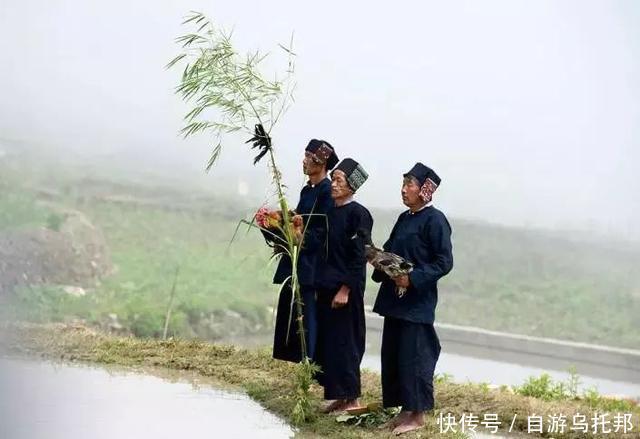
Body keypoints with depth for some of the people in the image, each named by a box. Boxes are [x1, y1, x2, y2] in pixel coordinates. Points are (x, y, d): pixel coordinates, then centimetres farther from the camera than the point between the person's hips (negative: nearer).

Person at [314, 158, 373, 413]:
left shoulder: (358, 214, -12)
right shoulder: (329, 211, 10)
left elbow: (359, 256, -15)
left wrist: (345, 289, -18)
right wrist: (318, 285, 11)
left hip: (346, 288, -8)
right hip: (325, 285, 8)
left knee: (343, 341, -2)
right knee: (326, 340, 10)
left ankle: (350, 398, 8)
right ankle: (337, 395, 19)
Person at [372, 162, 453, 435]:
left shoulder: (434, 220, -12)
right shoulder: (404, 218, 14)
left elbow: (444, 262, -15)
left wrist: (413, 278, -22)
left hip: (417, 302, -9)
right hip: (395, 299, 9)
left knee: (413, 357, -4)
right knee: (393, 356, 11)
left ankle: (417, 415, 5)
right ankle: (406, 410, 20)